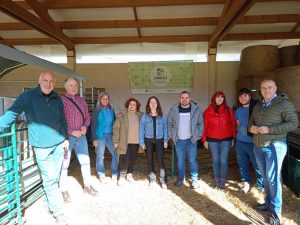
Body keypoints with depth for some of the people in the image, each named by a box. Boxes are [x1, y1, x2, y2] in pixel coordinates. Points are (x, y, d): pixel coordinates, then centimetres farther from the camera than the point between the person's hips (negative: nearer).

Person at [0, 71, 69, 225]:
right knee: (50, 179, 0)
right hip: (42, 146, -4)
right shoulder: (28, 96, -6)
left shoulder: (57, 99, 7)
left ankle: (51, 204, 33)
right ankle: (58, 212, 13)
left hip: (59, 144, 4)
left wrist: (65, 138, 13)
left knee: (55, 177, 14)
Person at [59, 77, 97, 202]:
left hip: (81, 136, 5)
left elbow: (87, 116, 15)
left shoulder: (82, 101, 10)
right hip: (66, 136, -5)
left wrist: (85, 126, -4)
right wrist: (71, 132, -16)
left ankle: (87, 186, 28)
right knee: (64, 164, 3)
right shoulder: (60, 100, -7)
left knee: (85, 161, 12)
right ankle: (64, 191, 19)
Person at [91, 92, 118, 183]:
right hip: (100, 136, -3)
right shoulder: (97, 110, -2)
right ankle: (101, 175, 20)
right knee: (100, 156, 4)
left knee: (116, 154, -1)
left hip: (110, 135, 3)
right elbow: (93, 125, -3)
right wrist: (94, 138, -9)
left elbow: (114, 122, 11)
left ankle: (115, 174, 14)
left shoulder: (111, 110, 8)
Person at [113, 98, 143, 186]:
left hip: (136, 142, 4)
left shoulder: (140, 116, 7)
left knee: (133, 160, 12)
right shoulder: (122, 116, -2)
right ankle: (122, 177, 13)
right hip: (125, 142, -3)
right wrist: (116, 141, -8)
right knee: (125, 160, -5)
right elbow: (116, 128, -4)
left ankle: (129, 175, 31)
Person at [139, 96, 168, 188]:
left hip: (159, 140, -1)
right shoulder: (144, 116, -1)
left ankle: (163, 179, 6)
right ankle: (152, 179, 24)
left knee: (161, 159, -8)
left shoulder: (162, 116, 1)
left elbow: (165, 128, 3)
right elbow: (141, 130, 0)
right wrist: (142, 142, -3)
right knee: (150, 160, 9)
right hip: (148, 140, 1)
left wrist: (165, 140, -1)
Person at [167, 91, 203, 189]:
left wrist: (198, 135, -3)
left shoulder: (196, 109, -3)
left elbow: (200, 123, 2)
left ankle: (194, 180, 19)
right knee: (180, 160, 11)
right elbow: (169, 123, 5)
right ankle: (180, 178, 26)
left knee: (193, 160, 4)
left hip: (191, 139, -1)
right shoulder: (174, 109, -1)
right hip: (179, 140, 1)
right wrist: (171, 135, 0)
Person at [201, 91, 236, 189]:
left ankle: (222, 181, 21)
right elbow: (205, 126, -1)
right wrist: (204, 140, -1)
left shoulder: (229, 111, -1)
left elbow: (233, 125, 4)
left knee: (223, 161, 5)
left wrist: (233, 138, 2)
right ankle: (216, 179, 30)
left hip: (226, 140, 0)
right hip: (212, 140, 0)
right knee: (215, 161, 13)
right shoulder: (208, 111, -2)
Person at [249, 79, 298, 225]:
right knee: (265, 177, 16)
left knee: (273, 178, -2)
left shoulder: (284, 103, -8)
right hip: (258, 146, 6)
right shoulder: (258, 105, 12)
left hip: (274, 146, -6)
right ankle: (268, 203, 31)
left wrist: (269, 129, -22)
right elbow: (251, 120, 19)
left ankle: (276, 211, 12)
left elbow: (293, 123, -15)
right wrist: (251, 127, -5)